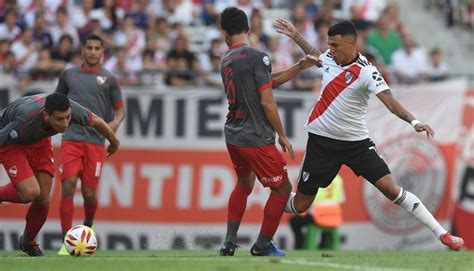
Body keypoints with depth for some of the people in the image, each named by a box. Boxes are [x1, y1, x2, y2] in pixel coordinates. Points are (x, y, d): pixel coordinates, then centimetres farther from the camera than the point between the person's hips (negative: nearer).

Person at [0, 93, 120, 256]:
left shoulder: (72, 110, -29)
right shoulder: (26, 122, -43)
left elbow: (96, 122, -7)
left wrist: (114, 142, 12)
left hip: (39, 141, 5)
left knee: (43, 200, -1)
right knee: (30, 193, -24)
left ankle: (28, 242, 25)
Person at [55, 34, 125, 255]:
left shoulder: (109, 79, 8)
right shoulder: (68, 75, 12)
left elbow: (120, 109, 9)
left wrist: (116, 122, -11)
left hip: (95, 142, 0)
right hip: (71, 139, 0)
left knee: (89, 193, -1)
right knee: (68, 187, -13)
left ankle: (88, 227, 31)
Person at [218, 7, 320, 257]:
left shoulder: (226, 61, 9)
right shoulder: (257, 57, -15)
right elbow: (266, 101, -16)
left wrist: (299, 67, 13)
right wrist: (282, 135, -7)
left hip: (232, 136, 8)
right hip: (256, 139, -8)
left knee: (244, 184, 27)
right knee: (282, 188, 6)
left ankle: (229, 243, 21)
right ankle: (262, 245, 10)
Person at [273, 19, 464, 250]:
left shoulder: (366, 72, -17)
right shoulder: (330, 58, -1)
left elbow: (389, 101, -29)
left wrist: (413, 121, -45)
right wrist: (295, 36, 28)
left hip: (356, 142, -4)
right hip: (321, 141, 4)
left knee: (390, 189, -14)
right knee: (299, 205, 5)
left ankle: (440, 233, -8)